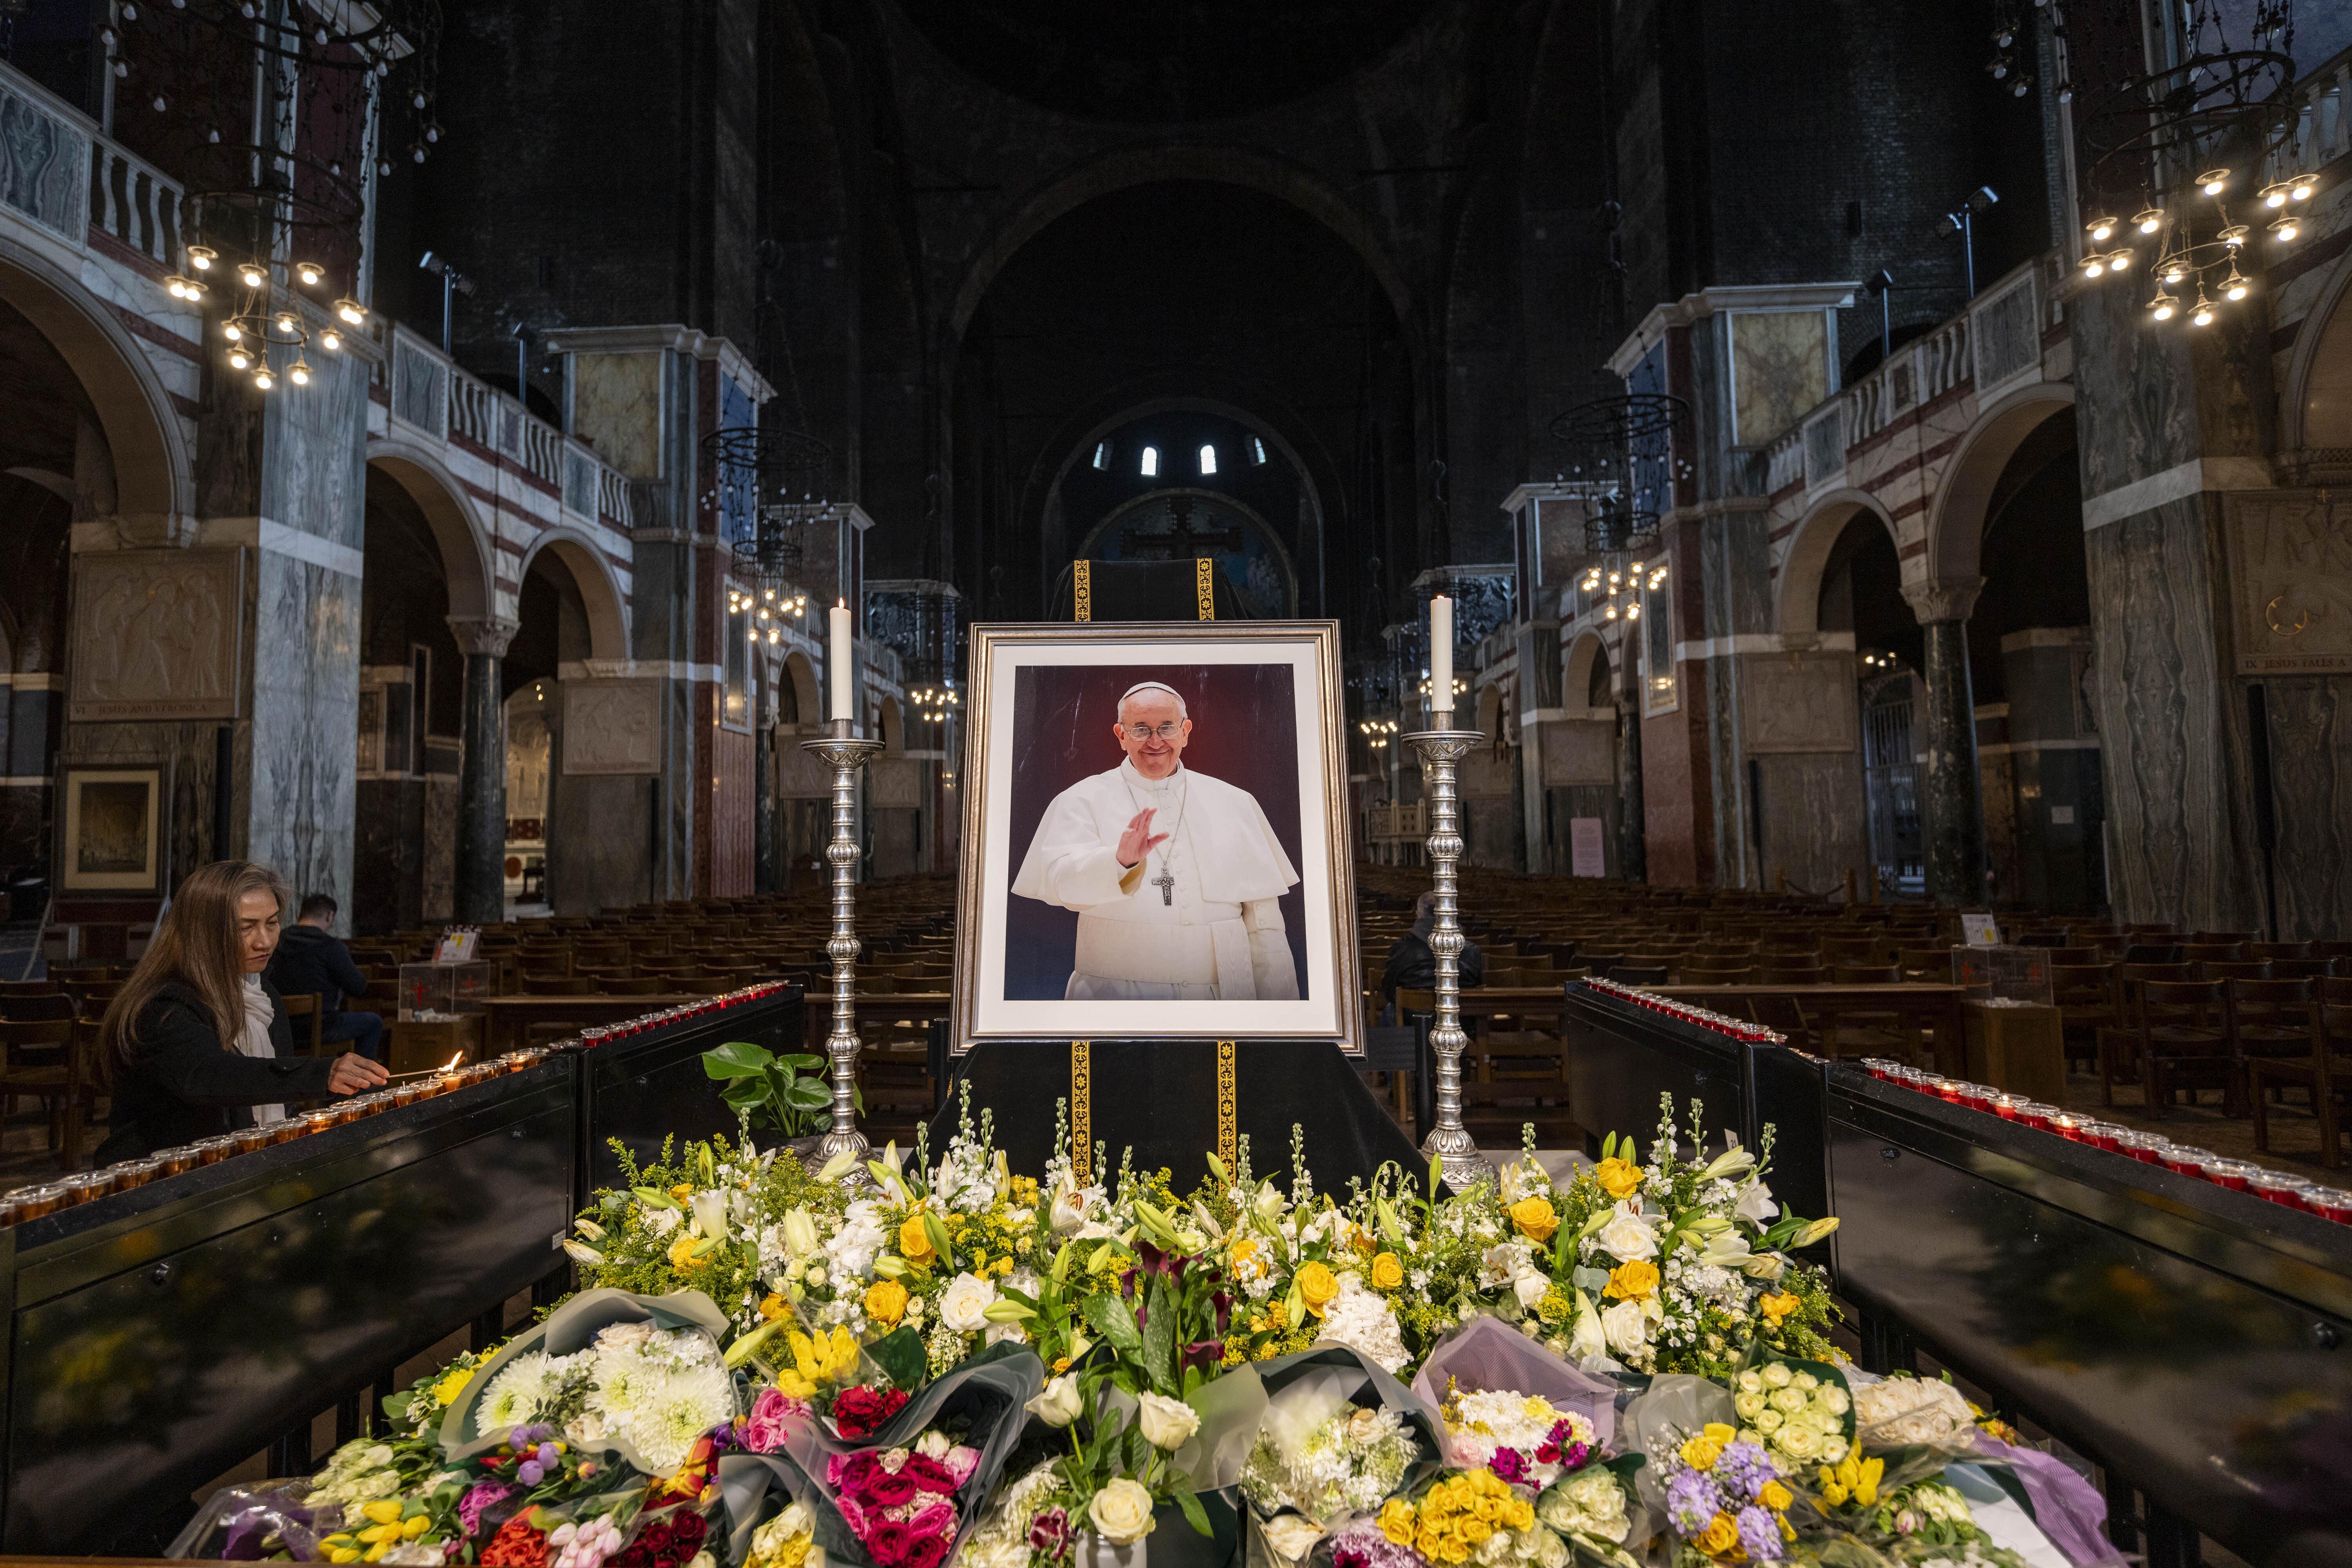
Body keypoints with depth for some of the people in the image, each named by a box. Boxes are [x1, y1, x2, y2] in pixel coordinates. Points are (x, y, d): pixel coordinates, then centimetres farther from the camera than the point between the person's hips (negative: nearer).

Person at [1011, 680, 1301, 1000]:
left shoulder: (1235, 804, 11)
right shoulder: (1083, 800, 4)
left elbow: (1264, 924, 9)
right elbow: (1063, 883, -13)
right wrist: (1121, 861, -31)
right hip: (1116, 994, -2)